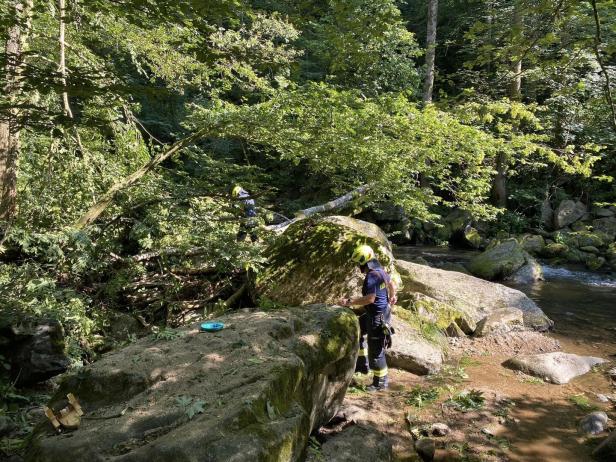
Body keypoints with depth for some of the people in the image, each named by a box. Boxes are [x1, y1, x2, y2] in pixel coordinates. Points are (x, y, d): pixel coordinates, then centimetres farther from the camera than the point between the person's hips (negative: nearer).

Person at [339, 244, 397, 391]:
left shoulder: (371, 276, -25)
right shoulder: (380, 270, 5)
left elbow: (370, 298, -34)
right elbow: (391, 283, 23)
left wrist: (349, 302, -29)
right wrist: (392, 297, 41)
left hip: (377, 317, -10)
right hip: (383, 311, 10)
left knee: (375, 350, 2)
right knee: (357, 330, 22)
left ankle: (381, 381, 17)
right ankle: (362, 364, 29)